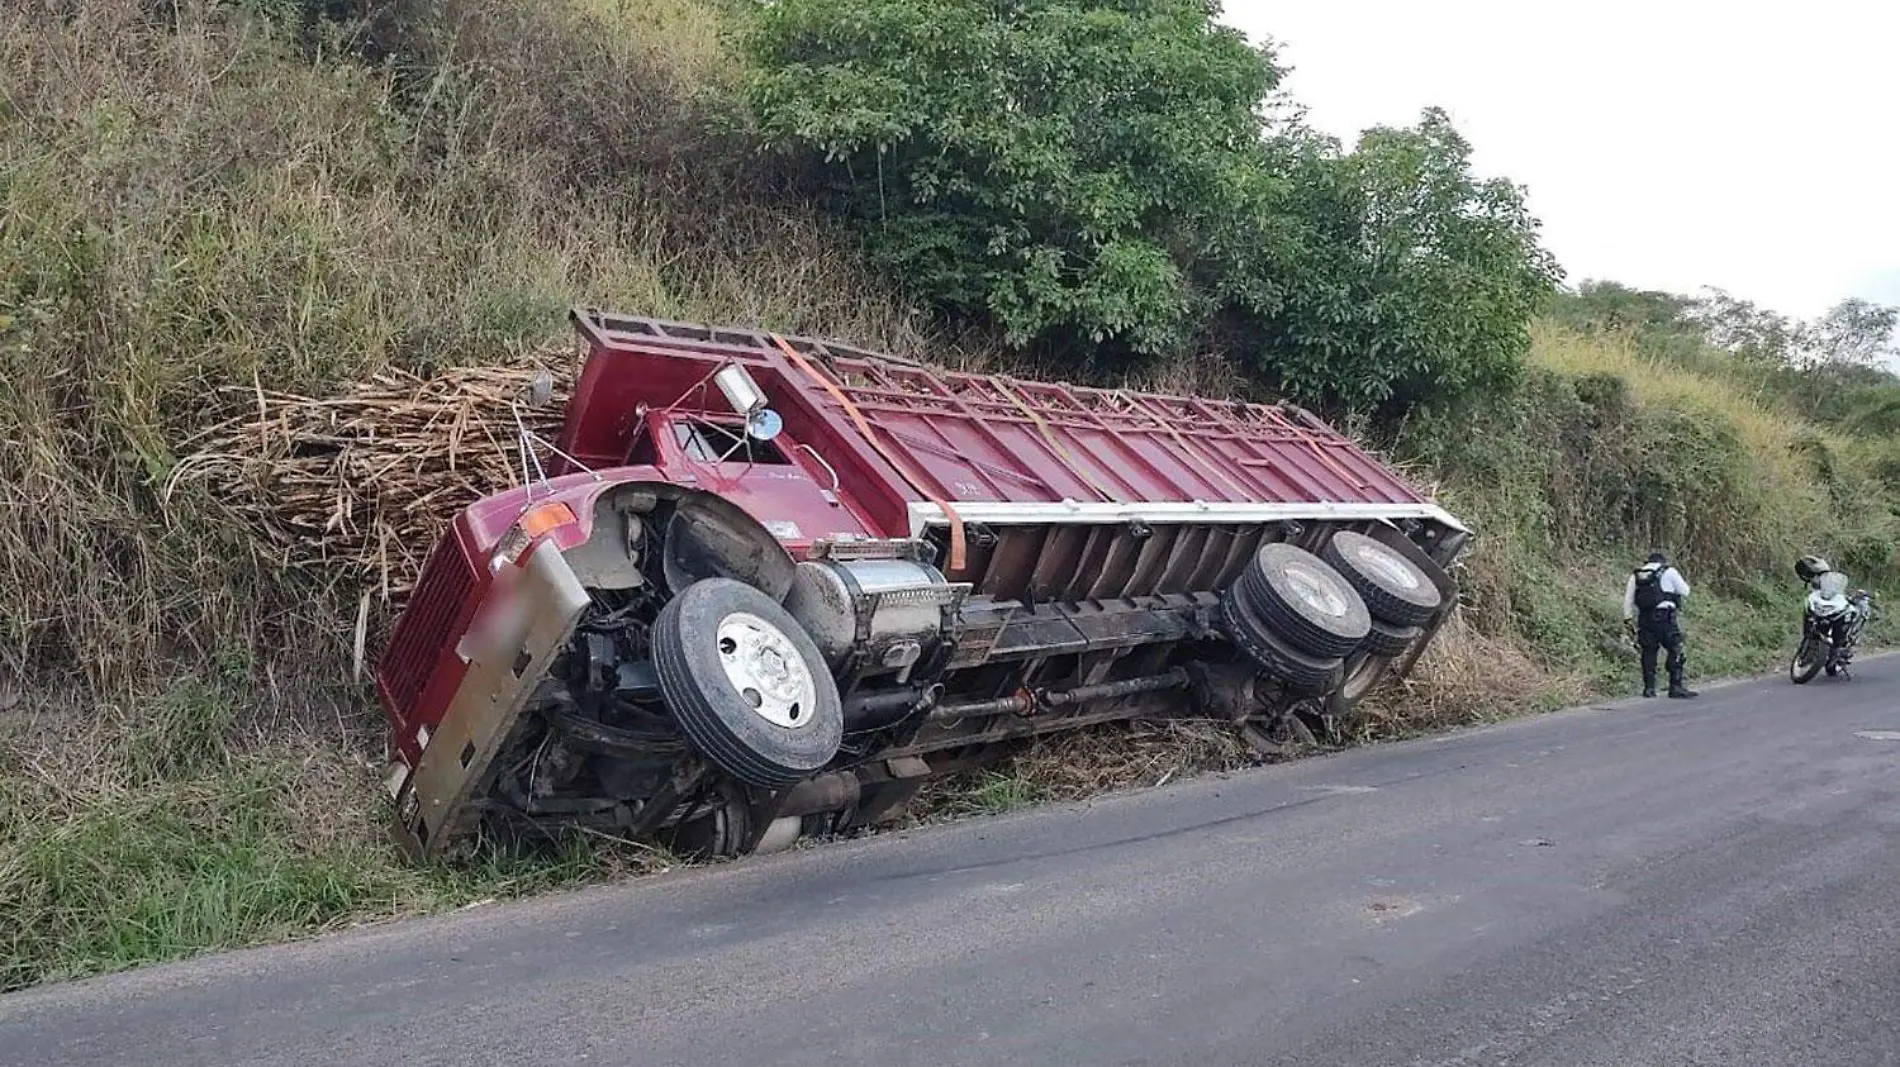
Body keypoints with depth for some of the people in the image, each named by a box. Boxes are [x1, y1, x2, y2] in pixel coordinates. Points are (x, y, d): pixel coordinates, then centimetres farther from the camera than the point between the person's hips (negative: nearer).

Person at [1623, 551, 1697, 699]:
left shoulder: (1636, 576, 15)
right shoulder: (1669, 572, 5)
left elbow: (1628, 599, 10)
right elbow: (1685, 592, 6)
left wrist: (1628, 618, 12)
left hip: (1644, 619, 4)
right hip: (1664, 617, -4)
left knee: (1649, 652, 9)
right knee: (1675, 651, 1)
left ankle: (1649, 688, 9)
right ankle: (1676, 687, -4)